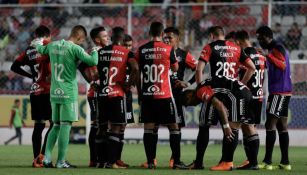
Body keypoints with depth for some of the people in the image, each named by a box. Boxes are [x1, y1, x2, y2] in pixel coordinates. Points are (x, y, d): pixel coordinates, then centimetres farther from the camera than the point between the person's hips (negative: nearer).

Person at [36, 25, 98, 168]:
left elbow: (40, 49, 27)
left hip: (54, 93, 6)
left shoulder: (53, 46, 7)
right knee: (65, 126, -2)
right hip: (69, 93, -6)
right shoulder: (75, 49, -12)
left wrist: (38, 43, 50)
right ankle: (61, 161, -3)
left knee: (56, 125, 15)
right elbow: (93, 61, -22)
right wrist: (95, 51, -1)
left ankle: (47, 157, 5)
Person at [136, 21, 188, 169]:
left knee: (148, 128, 3)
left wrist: (139, 93, 19)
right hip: (164, 95, -2)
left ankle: (150, 162, -3)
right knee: (173, 126, 6)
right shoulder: (168, 49, -4)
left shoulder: (141, 50, 3)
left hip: (146, 95, 2)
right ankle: (176, 161, 3)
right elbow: (175, 68, 10)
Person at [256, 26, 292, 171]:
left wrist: (268, 56, -37)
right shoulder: (276, 49, 21)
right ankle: (285, 162, 8)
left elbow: (282, 65, -27)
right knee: (281, 126, 8)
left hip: (279, 92, -10)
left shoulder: (277, 48, -10)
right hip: (281, 92, 10)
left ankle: (267, 161, -17)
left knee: (270, 124, -12)